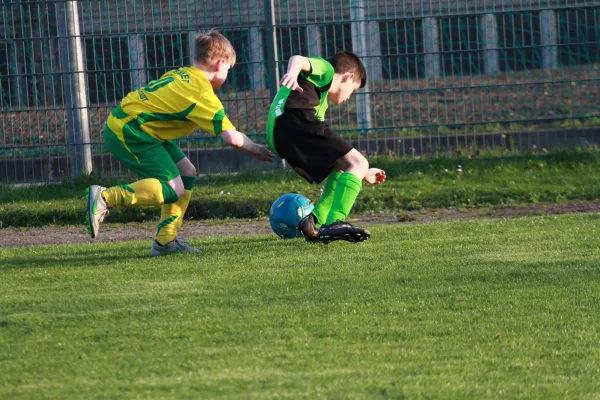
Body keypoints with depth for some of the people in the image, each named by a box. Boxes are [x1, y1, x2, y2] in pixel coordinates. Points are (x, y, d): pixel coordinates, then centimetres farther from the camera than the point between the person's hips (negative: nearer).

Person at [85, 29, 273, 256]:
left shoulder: (182, 75, 13)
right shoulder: (202, 91, -14)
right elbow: (231, 137, -16)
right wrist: (255, 149, 2)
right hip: (127, 131, -10)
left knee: (187, 173, 10)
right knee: (173, 189, -16)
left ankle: (166, 241, 9)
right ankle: (105, 197, -18)